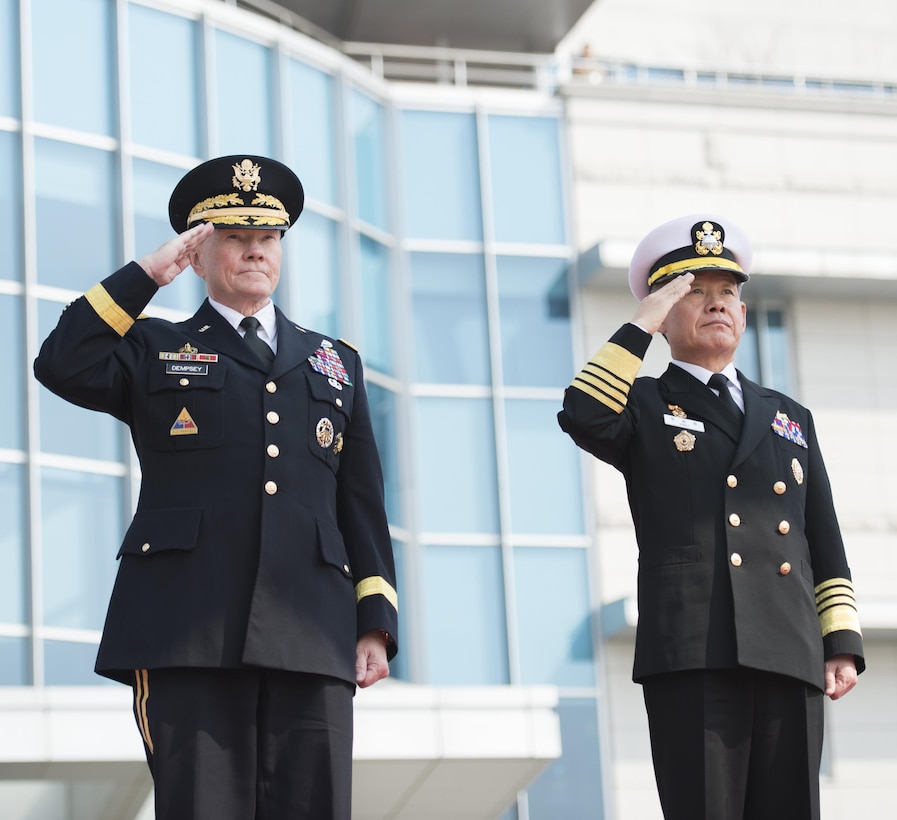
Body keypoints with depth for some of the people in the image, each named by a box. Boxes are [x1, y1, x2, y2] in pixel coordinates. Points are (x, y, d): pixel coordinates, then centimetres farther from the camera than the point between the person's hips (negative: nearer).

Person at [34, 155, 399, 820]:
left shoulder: (336, 364, 25)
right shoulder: (153, 351, 18)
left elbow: (363, 504, 18)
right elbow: (62, 367, -3)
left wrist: (375, 625, 8)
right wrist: (149, 272, 0)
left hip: (310, 638, 2)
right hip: (188, 634, -2)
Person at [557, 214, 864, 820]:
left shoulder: (790, 419, 25)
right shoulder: (644, 406, 15)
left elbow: (826, 545, 20)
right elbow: (584, 419, -10)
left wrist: (844, 641, 8)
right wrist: (642, 326, -2)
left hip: (790, 656, 4)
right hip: (691, 653, -3)